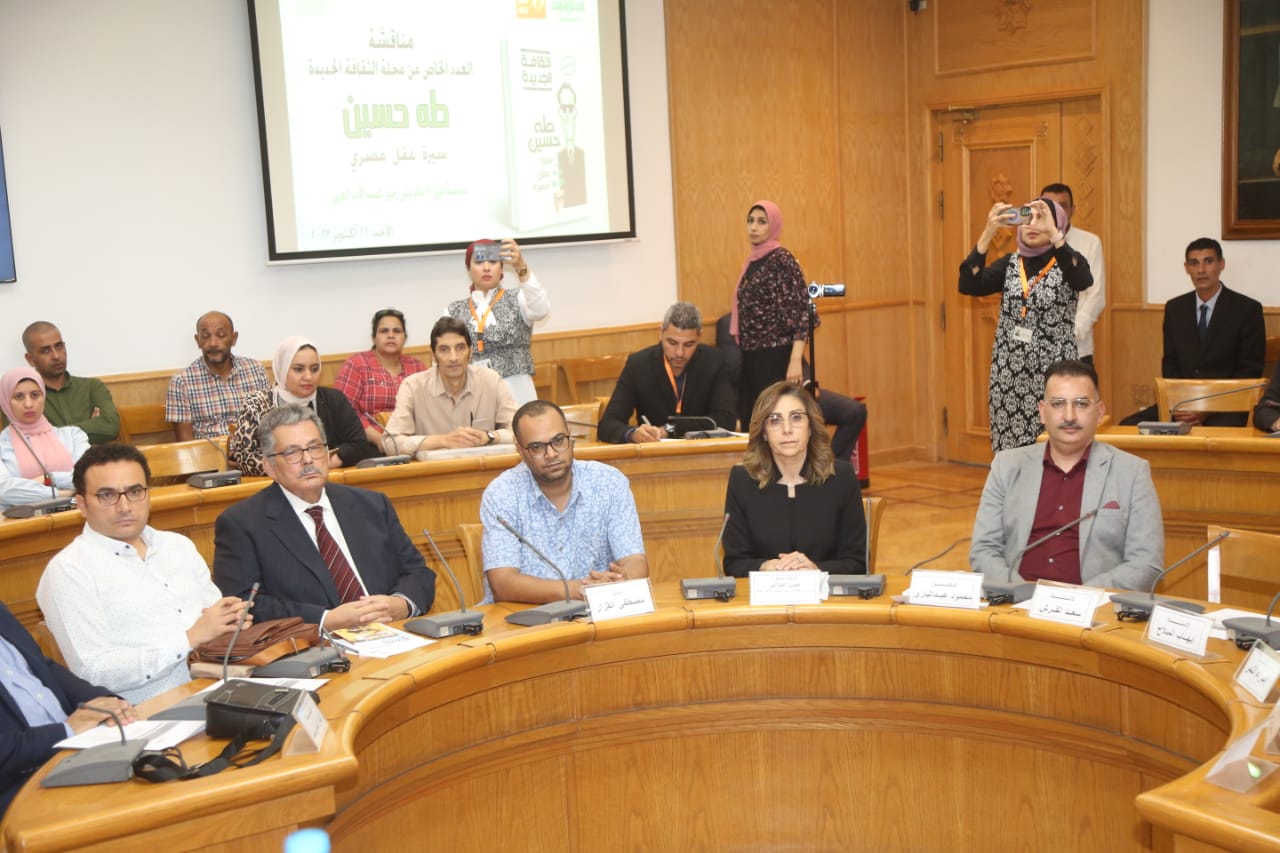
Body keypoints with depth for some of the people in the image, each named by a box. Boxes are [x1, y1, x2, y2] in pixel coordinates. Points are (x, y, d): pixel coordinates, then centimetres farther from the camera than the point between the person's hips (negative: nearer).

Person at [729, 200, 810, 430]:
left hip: (777, 357, -7)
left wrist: (796, 361, -20)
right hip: (751, 358, 7)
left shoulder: (782, 260, -9)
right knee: (751, 421, 8)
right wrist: (743, 354, 16)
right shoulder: (751, 261, 13)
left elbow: (801, 311, -14)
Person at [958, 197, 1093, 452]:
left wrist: (1053, 233, -31)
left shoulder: (1066, 263, -1)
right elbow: (968, 286, -9)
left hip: (1052, 375, -3)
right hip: (1009, 375, 3)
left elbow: (1084, 280, -26)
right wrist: (988, 233, -17)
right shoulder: (1010, 264, 8)